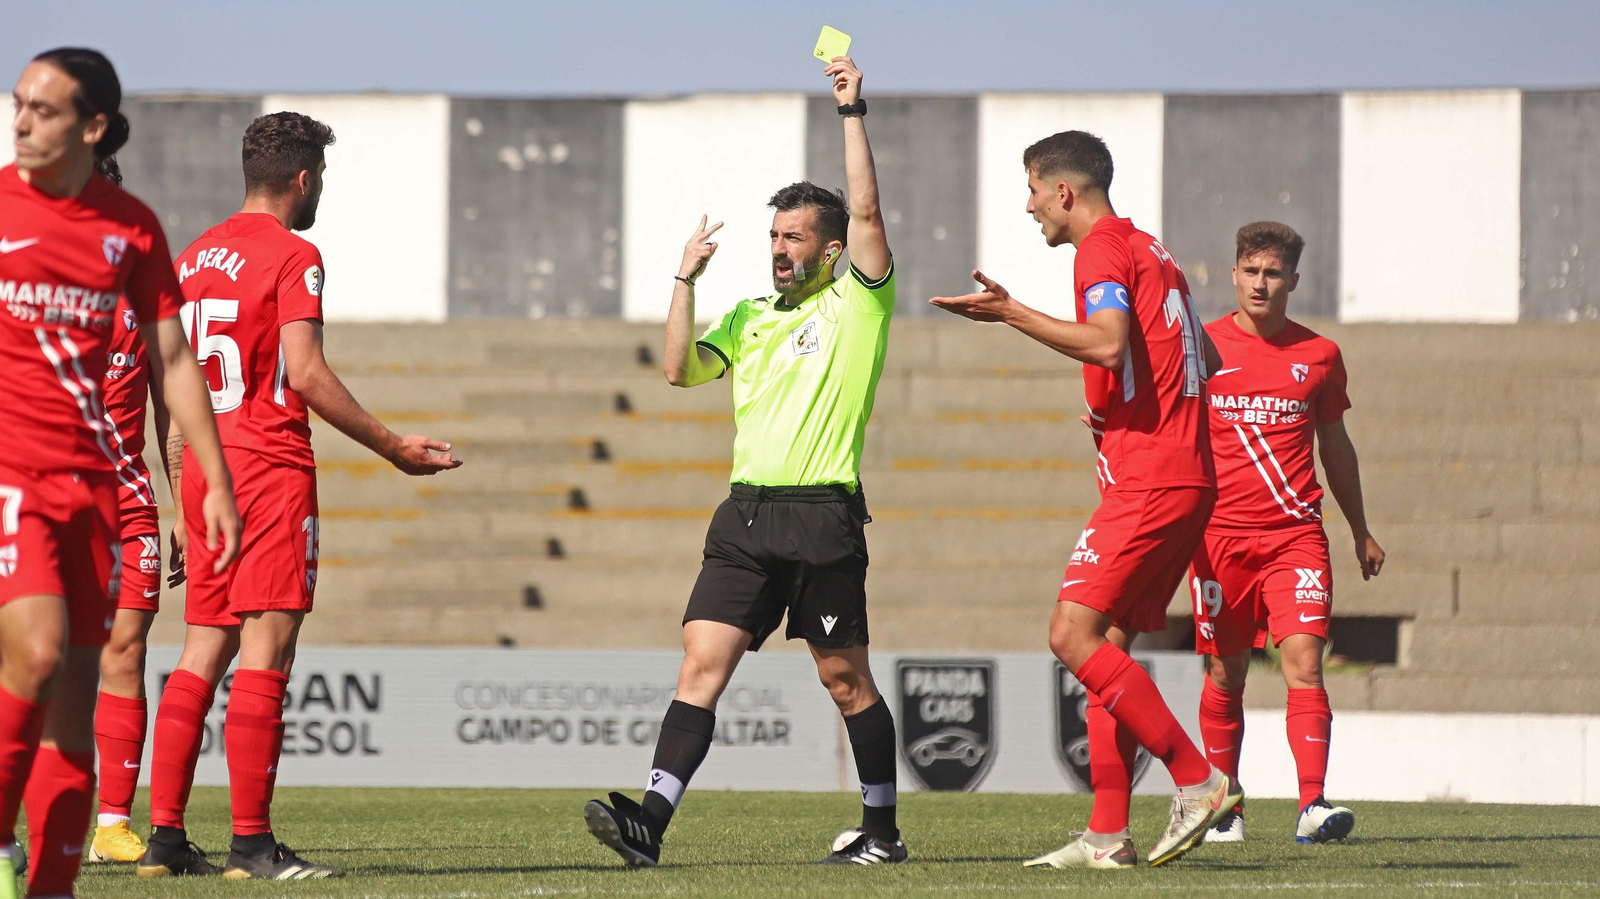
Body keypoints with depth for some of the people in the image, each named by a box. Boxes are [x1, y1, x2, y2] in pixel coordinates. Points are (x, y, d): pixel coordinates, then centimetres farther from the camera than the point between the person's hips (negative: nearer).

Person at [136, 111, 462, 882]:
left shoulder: (192, 258, 16)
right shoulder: (291, 255, -8)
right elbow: (305, 373, -16)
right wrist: (393, 448, -10)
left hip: (203, 471, 8)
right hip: (272, 470, -8)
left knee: (202, 653, 9)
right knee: (265, 654, -8)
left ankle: (164, 836, 5)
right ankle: (251, 844, -11)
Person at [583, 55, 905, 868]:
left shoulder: (856, 305, 3)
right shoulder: (748, 317, 20)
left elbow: (866, 212, -9)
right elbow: (681, 369, 9)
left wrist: (852, 113, -9)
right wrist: (686, 277, 6)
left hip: (824, 515, -5)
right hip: (746, 515, 5)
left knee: (845, 679, 2)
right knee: (702, 663, -7)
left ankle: (882, 830, 14)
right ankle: (650, 820, -16)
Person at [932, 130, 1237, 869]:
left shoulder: (1102, 251, -8)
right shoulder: (1147, 250, 22)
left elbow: (1108, 343, -27)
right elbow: (1206, 360, 30)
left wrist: (1010, 314, -22)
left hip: (1147, 482, -10)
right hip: (1184, 477, 10)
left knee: (1075, 634, -13)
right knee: (1107, 646, 8)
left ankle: (1198, 780, -16)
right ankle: (1108, 833, 4)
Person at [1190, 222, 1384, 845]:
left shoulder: (1319, 355, 9)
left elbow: (1334, 445, 21)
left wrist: (1360, 531, 26)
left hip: (1296, 531, 0)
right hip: (1219, 531, 0)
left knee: (1303, 660, -14)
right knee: (1226, 674, 5)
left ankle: (1313, 804, -21)